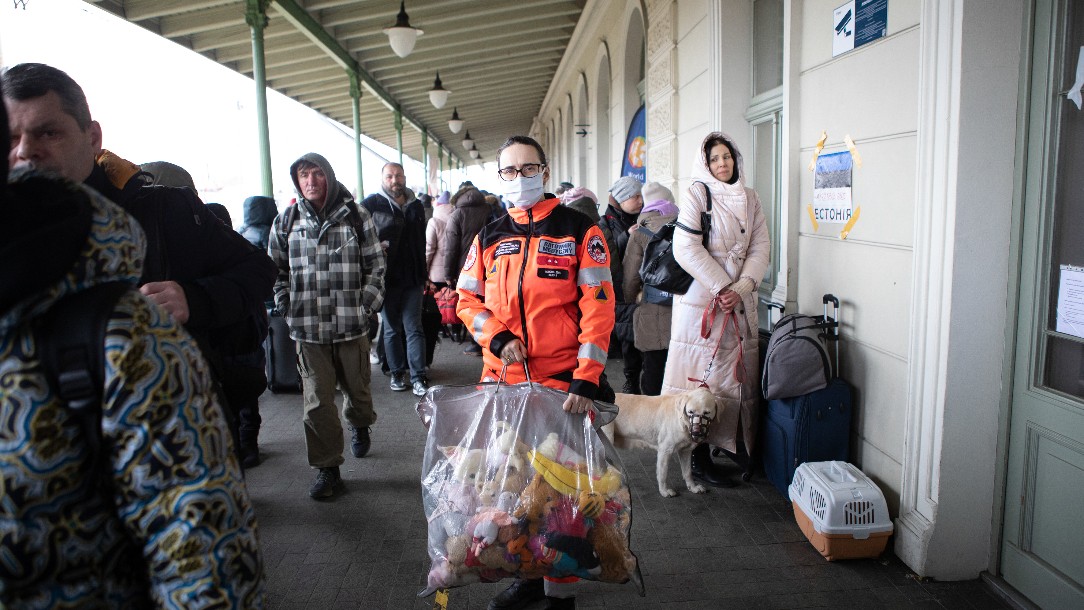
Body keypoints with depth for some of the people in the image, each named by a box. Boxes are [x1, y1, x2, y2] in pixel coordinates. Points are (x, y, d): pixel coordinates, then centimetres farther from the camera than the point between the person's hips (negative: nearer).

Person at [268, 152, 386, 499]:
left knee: (357, 387, 15)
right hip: (307, 328, 1)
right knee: (317, 401, 1)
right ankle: (327, 468, 14)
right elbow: (276, 269, 14)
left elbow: (376, 264, 4)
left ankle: (360, 425, 48)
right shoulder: (287, 221, 6)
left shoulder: (355, 216, 1)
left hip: (352, 324, 0)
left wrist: (367, 303, -4)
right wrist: (286, 307, 5)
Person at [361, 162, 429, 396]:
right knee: (392, 328, 9)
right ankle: (397, 373, 21)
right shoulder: (372, 204, -3)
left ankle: (418, 376, 4)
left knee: (414, 328, 2)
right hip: (387, 278, -2)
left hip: (413, 278, 3)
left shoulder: (415, 206, 12)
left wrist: (423, 274, 17)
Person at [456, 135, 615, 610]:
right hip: (502, 376, 4)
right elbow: (467, 299, 13)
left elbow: (599, 307, -8)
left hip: (561, 379, -4)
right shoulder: (489, 238, 11)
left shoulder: (579, 230, -2)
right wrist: (497, 337, -7)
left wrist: (586, 379, -16)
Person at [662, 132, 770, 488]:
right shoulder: (697, 194, -3)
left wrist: (741, 287, -10)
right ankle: (699, 457, 5)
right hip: (701, 299, -5)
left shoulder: (750, 199, 13)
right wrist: (720, 288, -15)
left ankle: (735, 445, 22)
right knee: (702, 377, -3)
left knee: (738, 374, 9)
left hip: (740, 301, 6)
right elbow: (685, 248, -13)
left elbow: (761, 248, 6)